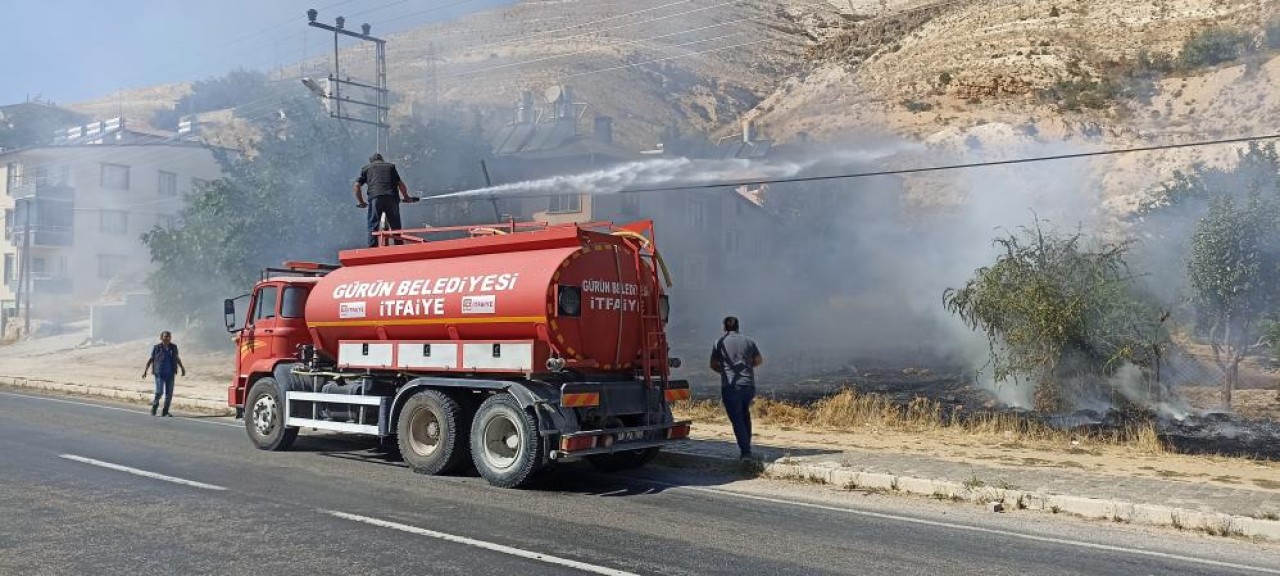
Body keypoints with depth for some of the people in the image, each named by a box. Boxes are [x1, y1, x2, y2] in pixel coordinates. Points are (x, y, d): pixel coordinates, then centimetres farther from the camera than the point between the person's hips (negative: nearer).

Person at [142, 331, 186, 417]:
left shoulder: (173, 347, 5)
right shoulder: (156, 348, -3)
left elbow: (177, 359, 18)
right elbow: (150, 359, 4)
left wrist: (182, 368, 18)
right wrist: (145, 370, 2)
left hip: (170, 374, 3)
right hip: (159, 373, -3)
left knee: (169, 393, 1)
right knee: (159, 392, -7)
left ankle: (165, 411, 10)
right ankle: (154, 405, 21)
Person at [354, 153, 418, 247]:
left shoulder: (366, 168, 22)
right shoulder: (391, 166, 24)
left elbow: (357, 185, 13)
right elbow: (400, 184, 17)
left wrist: (360, 201, 21)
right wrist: (406, 197, 29)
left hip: (375, 198, -1)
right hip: (391, 197, 1)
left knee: (373, 226, 3)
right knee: (395, 226, 9)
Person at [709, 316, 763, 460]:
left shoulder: (720, 343, -1)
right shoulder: (748, 341, 6)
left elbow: (713, 365, 5)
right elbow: (759, 360, 16)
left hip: (730, 386, -3)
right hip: (749, 385, 3)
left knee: (737, 420, 3)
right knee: (745, 415, 24)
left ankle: (745, 452, -3)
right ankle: (747, 445, 26)